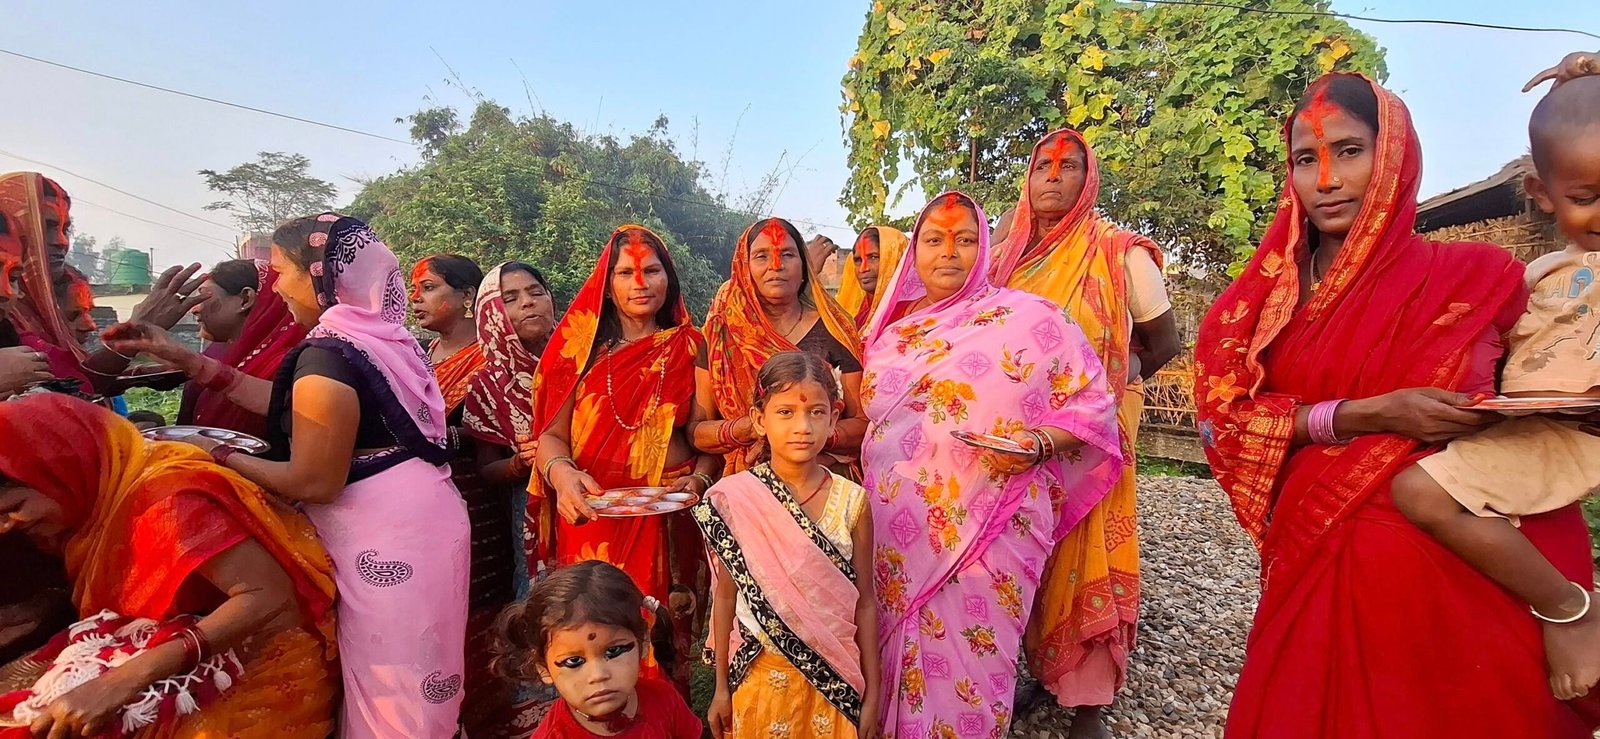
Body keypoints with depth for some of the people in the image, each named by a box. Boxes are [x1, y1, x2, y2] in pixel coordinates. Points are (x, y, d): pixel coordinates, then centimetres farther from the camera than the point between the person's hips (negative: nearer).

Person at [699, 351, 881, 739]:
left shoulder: (851, 502, -10)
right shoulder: (735, 499, -12)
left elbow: (865, 602, -3)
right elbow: (726, 595, -3)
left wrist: (872, 694, 1)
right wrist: (722, 687, 4)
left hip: (833, 680, 1)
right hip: (762, 677, 0)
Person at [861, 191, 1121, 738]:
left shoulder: (1028, 317, -4)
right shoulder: (891, 330, 11)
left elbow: (1092, 402, -3)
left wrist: (1037, 443, -18)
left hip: (988, 533, -4)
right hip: (895, 534, 5)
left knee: (967, 673, 5)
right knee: (898, 664, 15)